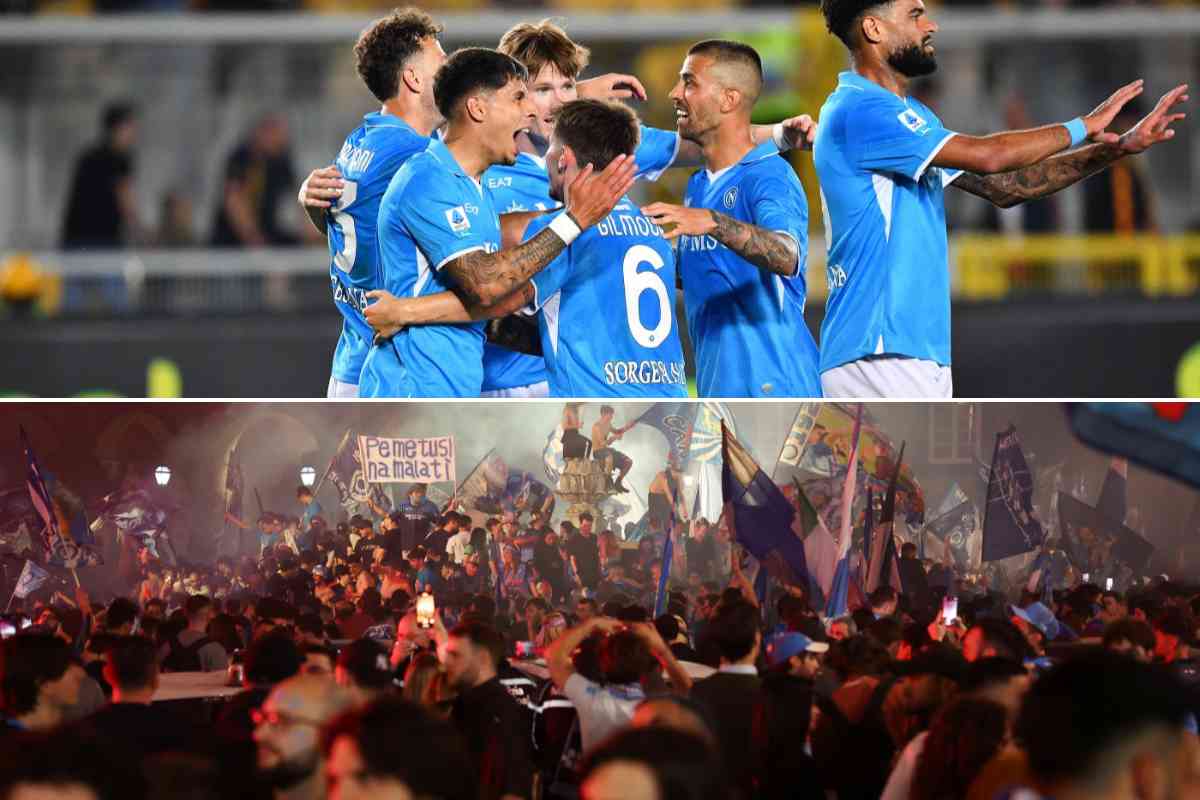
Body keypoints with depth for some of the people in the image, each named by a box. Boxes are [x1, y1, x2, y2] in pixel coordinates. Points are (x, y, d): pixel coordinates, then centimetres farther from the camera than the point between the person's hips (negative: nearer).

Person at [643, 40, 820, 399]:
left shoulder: (768, 176, -11)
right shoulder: (698, 186, 17)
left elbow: (787, 257, -30)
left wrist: (712, 223, -43)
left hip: (772, 384, -9)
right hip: (715, 387, 9)